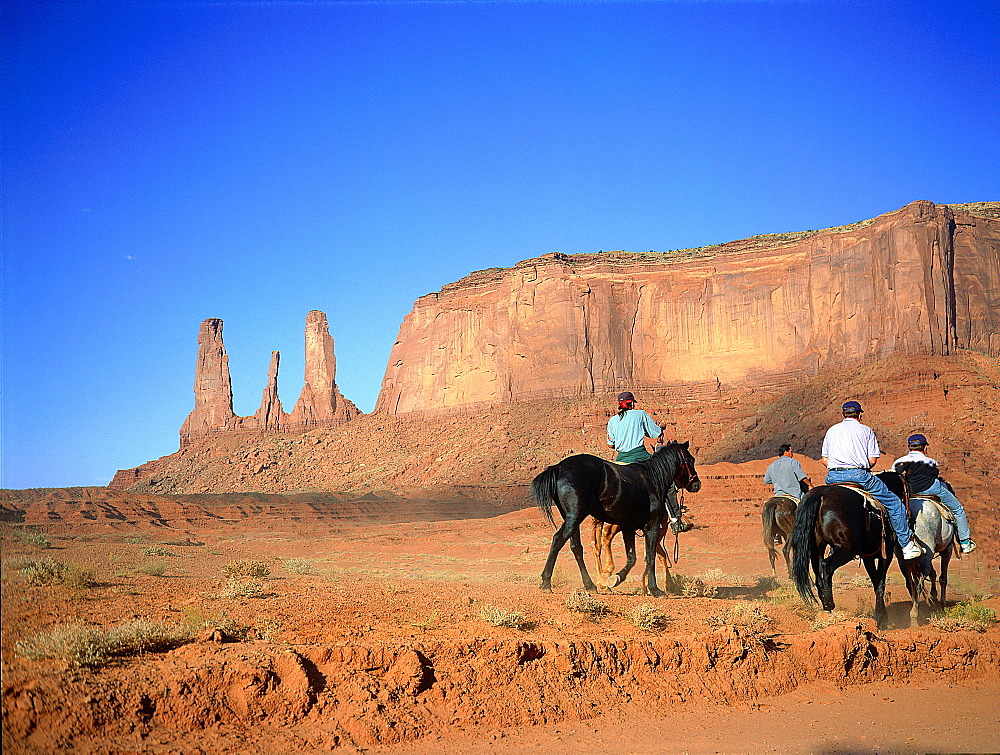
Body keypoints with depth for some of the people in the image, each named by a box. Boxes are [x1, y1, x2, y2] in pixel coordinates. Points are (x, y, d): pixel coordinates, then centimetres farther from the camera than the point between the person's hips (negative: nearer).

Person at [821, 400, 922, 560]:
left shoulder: (832, 431, 17)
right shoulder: (866, 430, 8)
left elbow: (825, 459, 13)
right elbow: (873, 459, 1)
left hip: (833, 477, 4)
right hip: (859, 475, -3)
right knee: (894, 503, 10)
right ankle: (908, 545, 10)